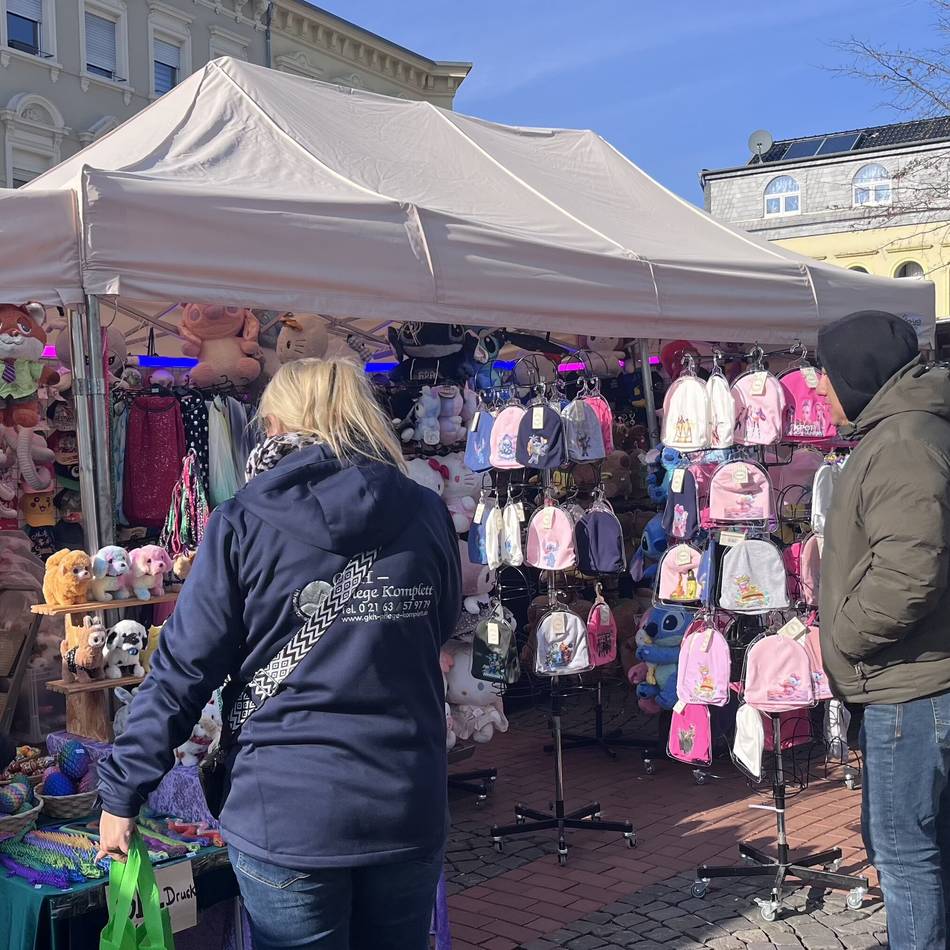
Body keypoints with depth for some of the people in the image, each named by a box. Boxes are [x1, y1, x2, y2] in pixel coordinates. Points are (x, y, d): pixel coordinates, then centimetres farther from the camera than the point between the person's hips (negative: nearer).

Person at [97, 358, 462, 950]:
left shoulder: (243, 525, -8)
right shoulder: (427, 514, -1)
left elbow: (183, 670, -6)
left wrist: (122, 791, 3)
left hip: (289, 816, -2)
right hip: (409, 811, 3)